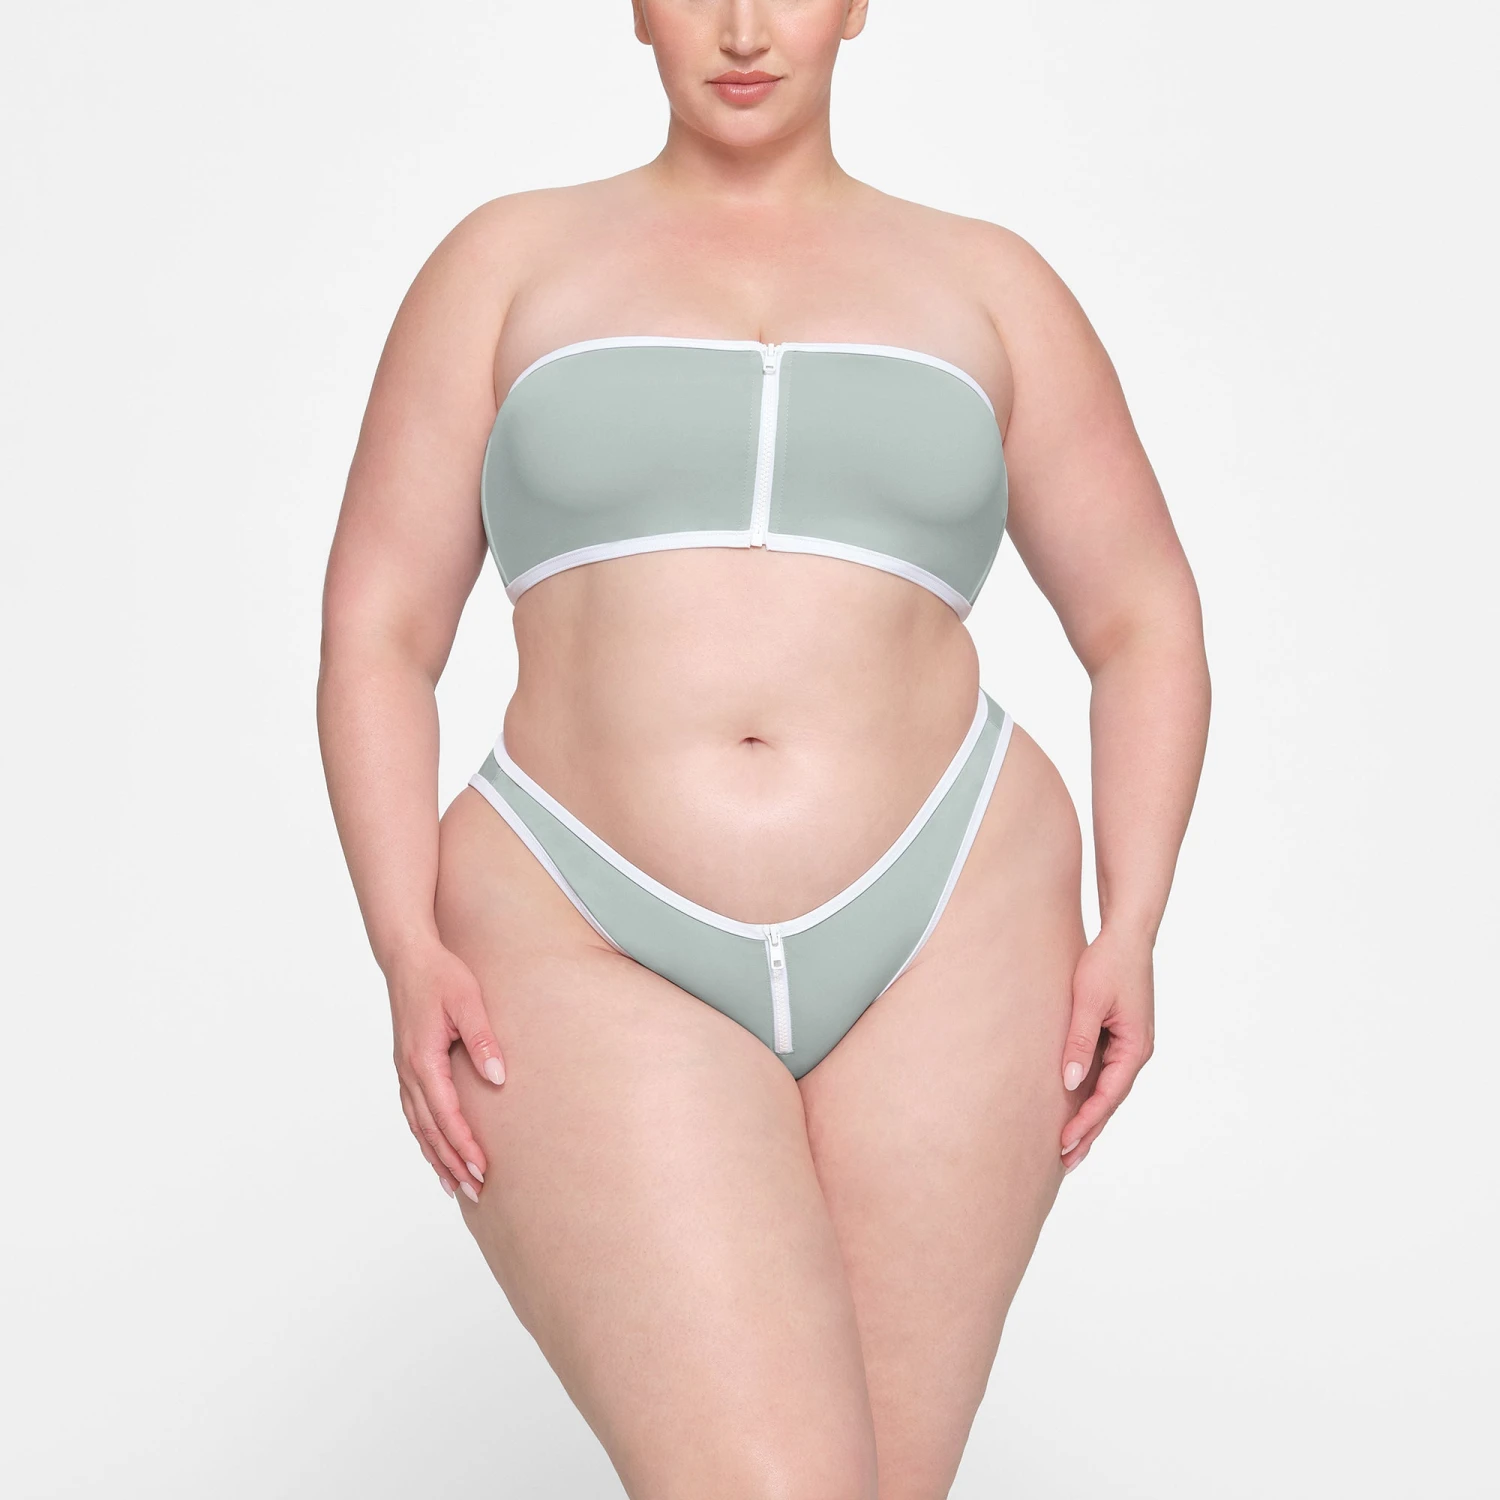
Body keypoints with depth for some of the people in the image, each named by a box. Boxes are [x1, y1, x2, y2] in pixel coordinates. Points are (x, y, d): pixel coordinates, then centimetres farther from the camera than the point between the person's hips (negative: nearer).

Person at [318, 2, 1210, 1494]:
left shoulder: (983, 287, 12)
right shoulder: (509, 265, 9)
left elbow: (1147, 625, 14)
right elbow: (376, 631, 5)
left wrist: (1126, 933, 0)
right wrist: (411, 953, -9)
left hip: (938, 942, 2)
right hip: (601, 965, -1)